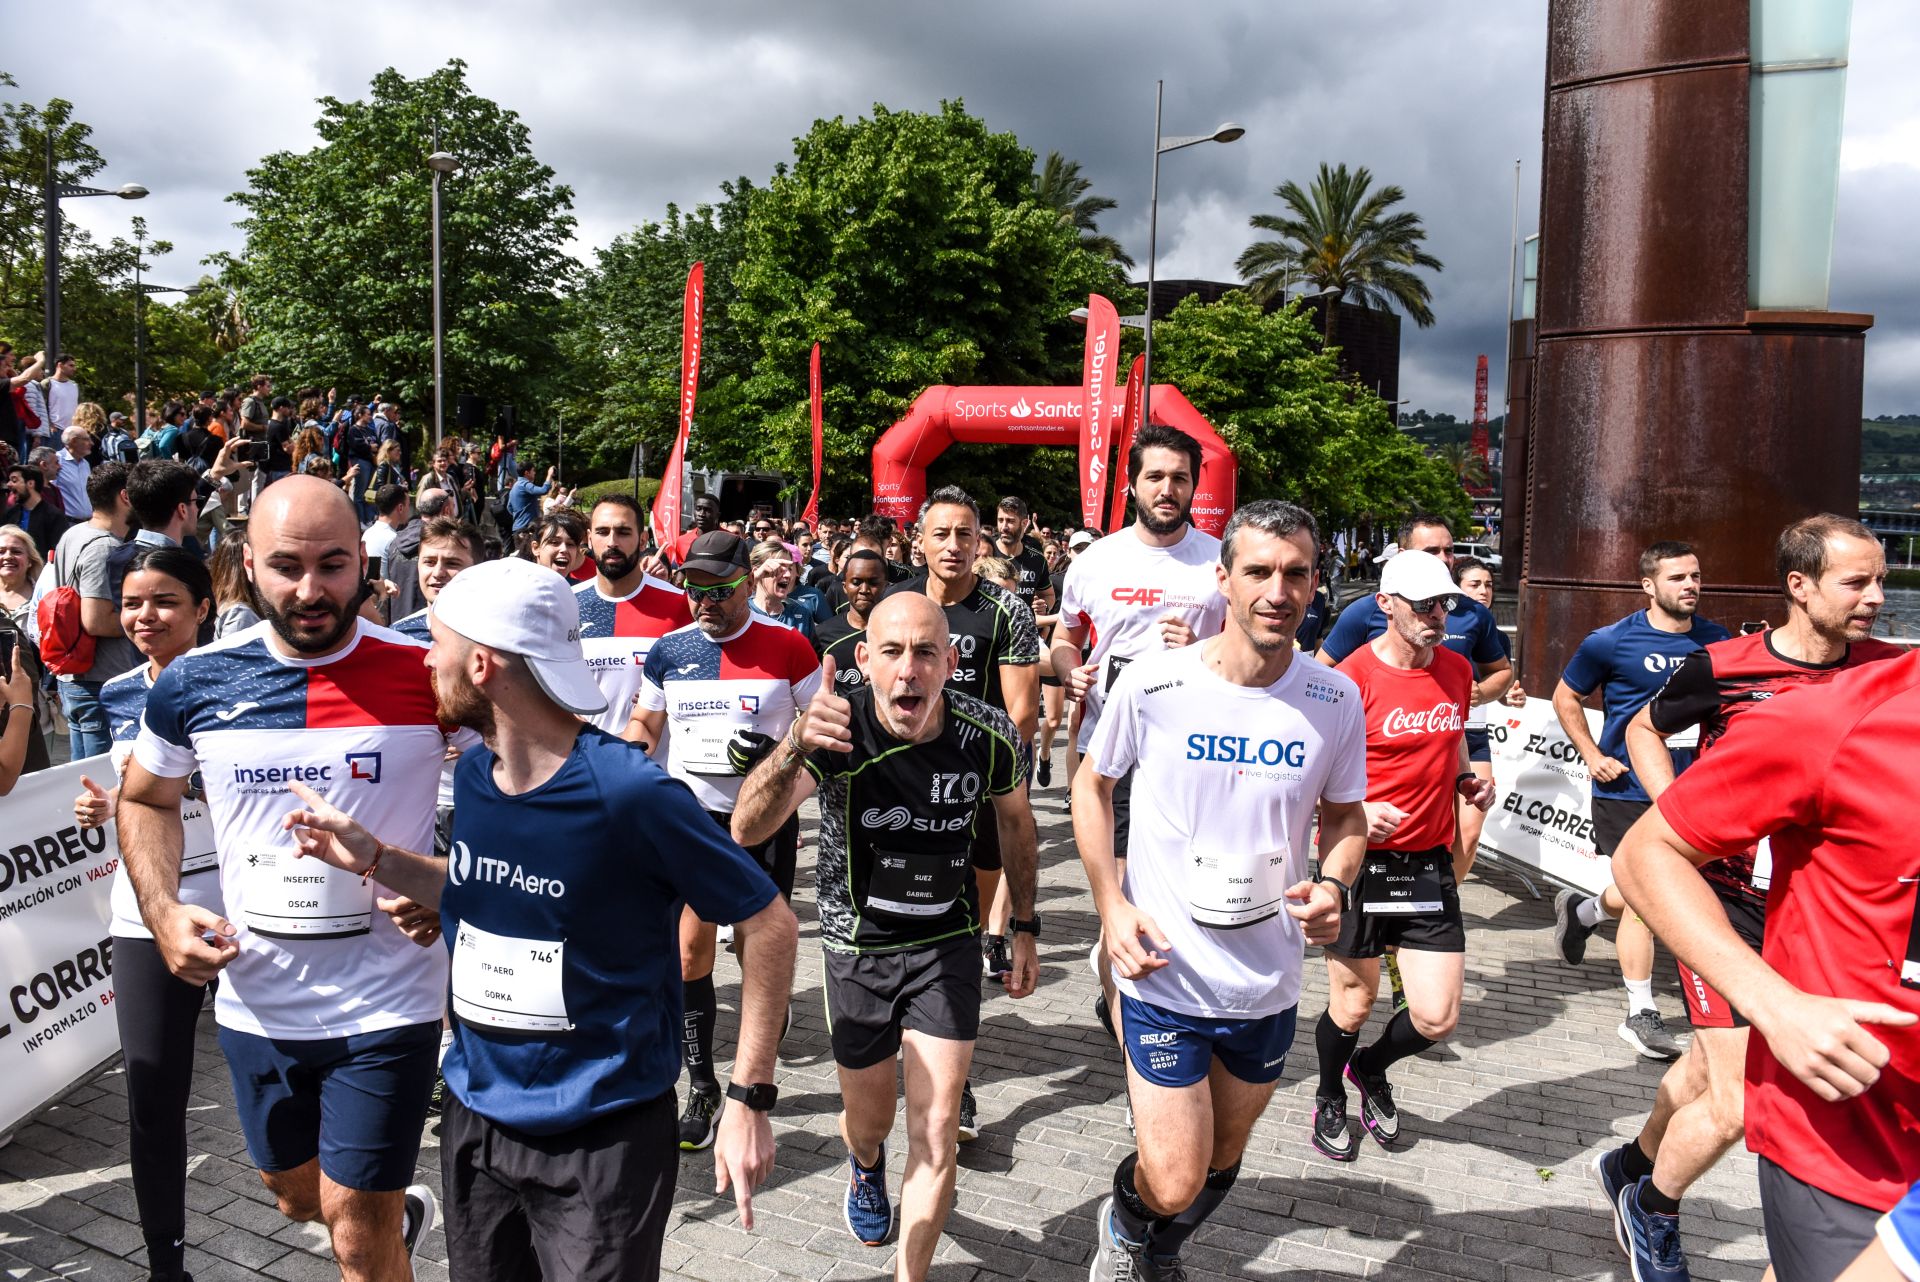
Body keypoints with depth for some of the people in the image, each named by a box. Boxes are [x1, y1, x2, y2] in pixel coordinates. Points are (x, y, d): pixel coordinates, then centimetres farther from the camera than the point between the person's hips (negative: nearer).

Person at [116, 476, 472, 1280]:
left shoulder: (426, 676, -15)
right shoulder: (195, 684, -5)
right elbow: (144, 799, 13)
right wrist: (163, 912, -3)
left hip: (385, 1001, -4)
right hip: (255, 1000, 4)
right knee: (297, 1198, 24)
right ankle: (402, 1213, 54)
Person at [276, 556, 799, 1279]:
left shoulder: (628, 792, -24)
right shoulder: (473, 774, -2)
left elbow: (768, 923, -17)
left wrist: (750, 1099, -17)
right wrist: (375, 858, 1)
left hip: (604, 1139, -7)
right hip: (477, 1116, 7)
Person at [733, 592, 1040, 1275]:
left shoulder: (989, 734, -19)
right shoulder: (839, 731, -26)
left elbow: (1015, 820, 3)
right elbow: (747, 830, -41)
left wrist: (1025, 928, 8)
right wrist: (794, 747, -60)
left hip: (947, 944, 0)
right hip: (857, 946, 0)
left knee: (936, 1135, -4)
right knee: (869, 1120, 19)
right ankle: (866, 1167, 57)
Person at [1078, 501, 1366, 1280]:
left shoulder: (1335, 702, -7)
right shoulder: (1151, 685, -14)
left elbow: (1345, 818, 7)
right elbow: (1092, 787, 1)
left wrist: (1334, 884, -15)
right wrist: (1111, 905, -9)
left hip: (1269, 982, 3)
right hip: (1164, 975, -3)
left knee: (1222, 1158, 22)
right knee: (1174, 1183, -4)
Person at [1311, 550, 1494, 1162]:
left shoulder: (1457, 670, 6)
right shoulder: (1353, 678, -14)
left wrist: (1468, 780, 5)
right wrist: (1358, 813, -25)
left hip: (1430, 866, 5)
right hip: (1360, 863, -5)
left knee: (1437, 1018, 2)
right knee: (1352, 1006, 8)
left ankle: (1371, 1068, 36)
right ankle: (1330, 1099, 40)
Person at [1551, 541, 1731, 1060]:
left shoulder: (1716, 640, 4)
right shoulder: (1613, 641, -9)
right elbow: (1565, 696, 2)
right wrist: (1592, 756, -6)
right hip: (1626, 789, -5)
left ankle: (1581, 910, 46)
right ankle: (1642, 1013, 8)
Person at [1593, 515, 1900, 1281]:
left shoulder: (1887, 669, -6)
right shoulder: (1723, 667, -13)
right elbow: (1643, 730, 4)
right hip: (1724, 898, -4)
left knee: (1710, 1065, 21)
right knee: (1739, 1104, -8)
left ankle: (1631, 1166, 48)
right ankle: (1653, 1209, 22)